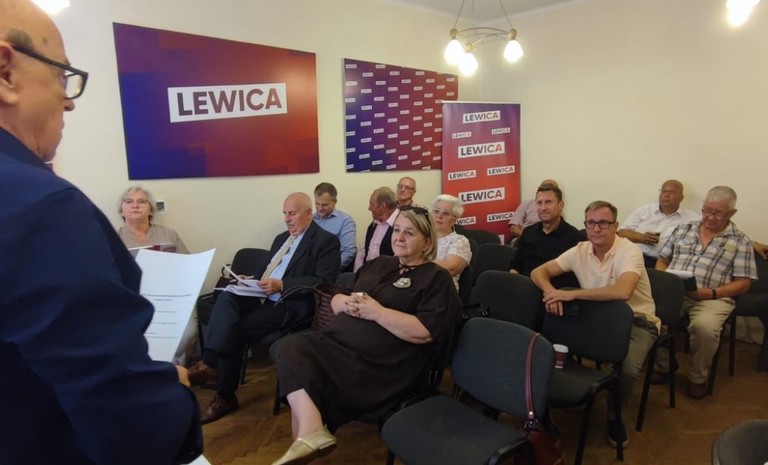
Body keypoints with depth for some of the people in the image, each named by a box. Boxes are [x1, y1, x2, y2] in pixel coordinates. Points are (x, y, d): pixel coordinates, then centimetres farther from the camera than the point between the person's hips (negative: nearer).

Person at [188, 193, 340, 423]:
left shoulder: (325, 240, -4)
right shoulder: (281, 238, 22)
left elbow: (323, 281, -16)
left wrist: (281, 285, -22)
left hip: (291, 306, -7)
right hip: (263, 298, 7)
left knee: (234, 328, -21)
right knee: (226, 298, -22)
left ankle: (225, 396, -9)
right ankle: (211, 363, -27)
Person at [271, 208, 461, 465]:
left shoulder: (436, 278, 0)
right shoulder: (377, 264, 21)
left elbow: (426, 331, -15)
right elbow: (335, 300, 22)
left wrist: (376, 311, -15)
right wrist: (346, 302, -3)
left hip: (379, 365, -7)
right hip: (335, 342, 7)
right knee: (292, 347, -23)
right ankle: (310, 434, -30)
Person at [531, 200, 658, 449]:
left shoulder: (629, 251, -19)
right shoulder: (580, 251, -3)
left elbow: (622, 291, -38)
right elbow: (538, 272, -2)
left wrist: (571, 294, -34)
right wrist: (551, 293, -25)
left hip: (637, 320, -4)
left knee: (628, 367, -31)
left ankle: (614, 414, 2)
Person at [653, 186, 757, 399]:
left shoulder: (740, 241, 9)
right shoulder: (683, 229, 17)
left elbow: (743, 284, 3)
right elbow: (662, 260, 18)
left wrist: (711, 293, -13)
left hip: (712, 298, -2)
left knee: (704, 326, -35)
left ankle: (698, 378, -5)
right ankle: (663, 366, -3)